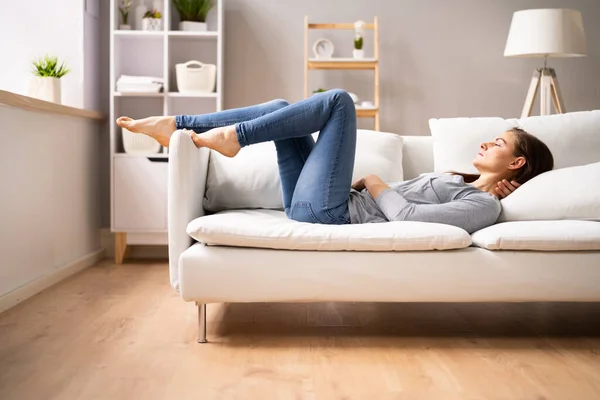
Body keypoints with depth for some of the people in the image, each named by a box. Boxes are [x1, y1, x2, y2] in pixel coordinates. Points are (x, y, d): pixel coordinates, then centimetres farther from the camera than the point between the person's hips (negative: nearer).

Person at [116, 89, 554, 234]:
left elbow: (408, 216, -20)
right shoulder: (458, 180, 23)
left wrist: (376, 184, -5)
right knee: (279, 107, 7)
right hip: (315, 209, 9)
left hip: (329, 214, -9)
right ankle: (173, 124, 7)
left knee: (339, 100, -12)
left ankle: (232, 136, -6)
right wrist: (366, 183, 6)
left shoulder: (484, 204, -7)